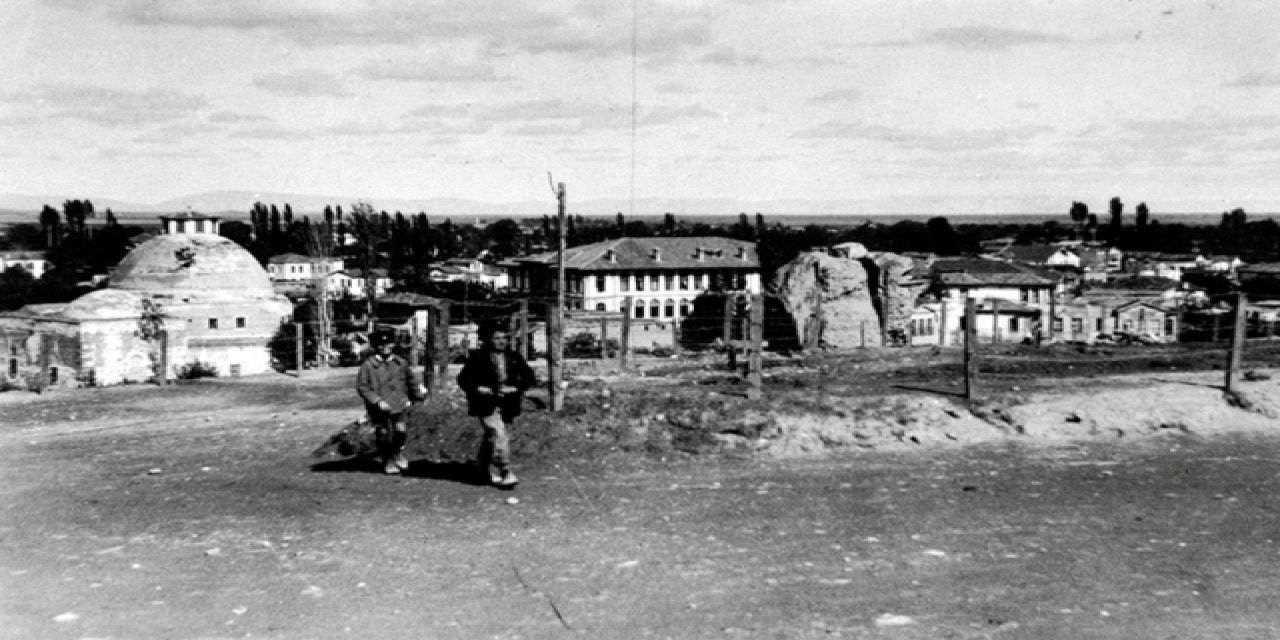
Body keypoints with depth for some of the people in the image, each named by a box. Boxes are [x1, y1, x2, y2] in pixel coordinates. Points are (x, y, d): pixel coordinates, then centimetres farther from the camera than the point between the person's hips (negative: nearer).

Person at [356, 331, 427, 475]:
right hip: (380, 409, -3)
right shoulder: (368, 365, -5)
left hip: (399, 405, 3)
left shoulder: (400, 362, 9)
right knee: (385, 435, 3)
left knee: (401, 431, -6)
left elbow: (411, 378, 23)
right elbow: (361, 386, -7)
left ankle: (398, 452, 25)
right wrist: (377, 401, -14)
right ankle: (387, 461, 25)